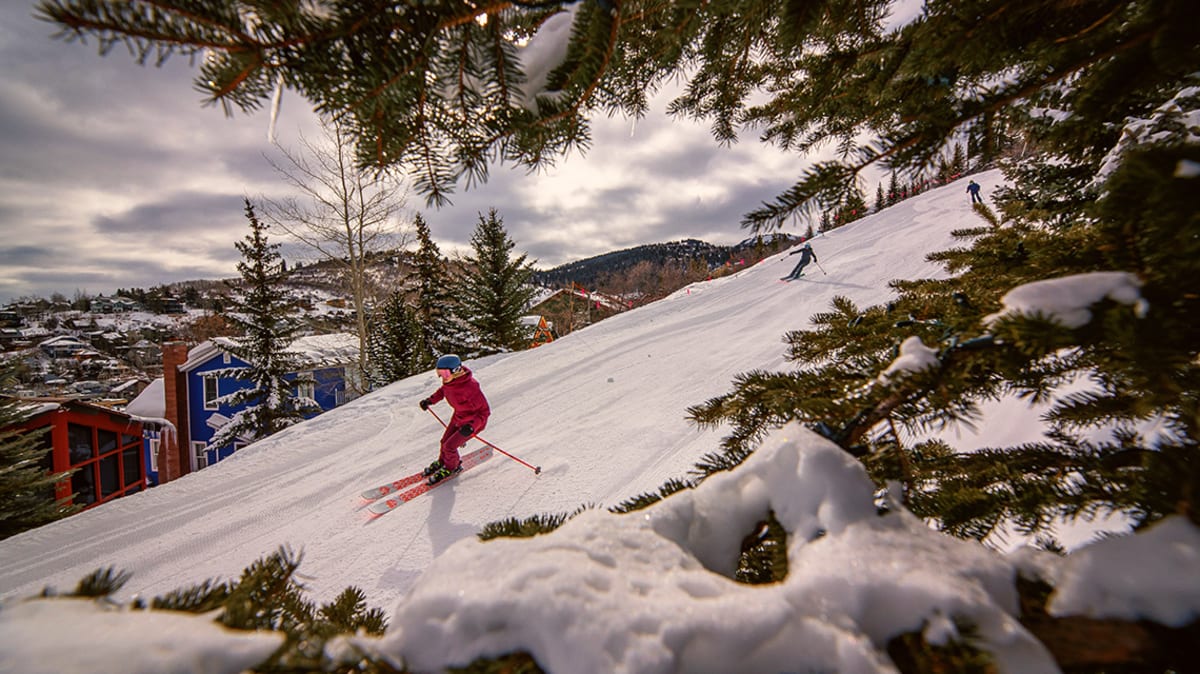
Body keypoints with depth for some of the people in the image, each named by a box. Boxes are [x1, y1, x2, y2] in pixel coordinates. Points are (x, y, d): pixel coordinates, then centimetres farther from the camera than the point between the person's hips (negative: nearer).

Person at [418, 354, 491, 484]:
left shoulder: (470, 387, -37)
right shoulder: (449, 380, -14)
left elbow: (485, 411, -30)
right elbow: (443, 390, 14)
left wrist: (472, 426, -42)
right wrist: (430, 400, 4)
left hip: (474, 421, -7)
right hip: (458, 416, 7)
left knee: (449, 446, -3)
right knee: (445, 441, 16)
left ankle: (452, 467, 28)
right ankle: (442, 461, 48)